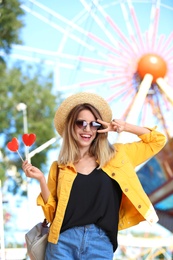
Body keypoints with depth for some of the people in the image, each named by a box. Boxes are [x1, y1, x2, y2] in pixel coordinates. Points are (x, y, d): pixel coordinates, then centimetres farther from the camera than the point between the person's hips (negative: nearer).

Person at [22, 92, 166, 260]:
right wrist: (41, 179, -4)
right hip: (63, 242, 0)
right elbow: (52, 213, 8)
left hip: (101, 245, 0)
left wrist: (125, 127, 5)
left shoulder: (116, 156, 11)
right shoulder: (59, 167, 9)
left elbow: (157, 140, 16)